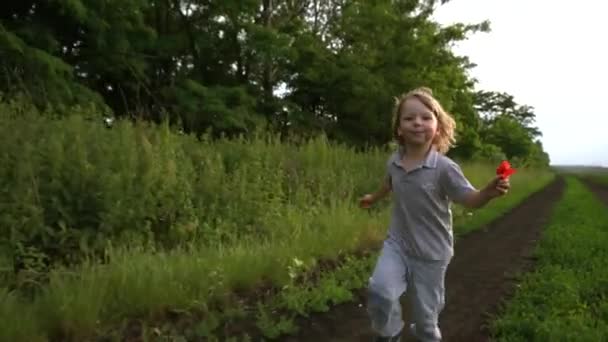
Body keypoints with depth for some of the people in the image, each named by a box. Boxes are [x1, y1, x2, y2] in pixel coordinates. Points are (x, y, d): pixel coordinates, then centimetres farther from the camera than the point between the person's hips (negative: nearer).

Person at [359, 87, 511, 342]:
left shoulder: (445, 168, -20)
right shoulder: (394, 161, -6)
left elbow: (470, 200, -16)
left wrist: (489, 192, -39)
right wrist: (374, 198, 37)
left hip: (431, 252, -2)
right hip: (397, 243, 3)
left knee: (425, 312, 11)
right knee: (380, 291, -19)